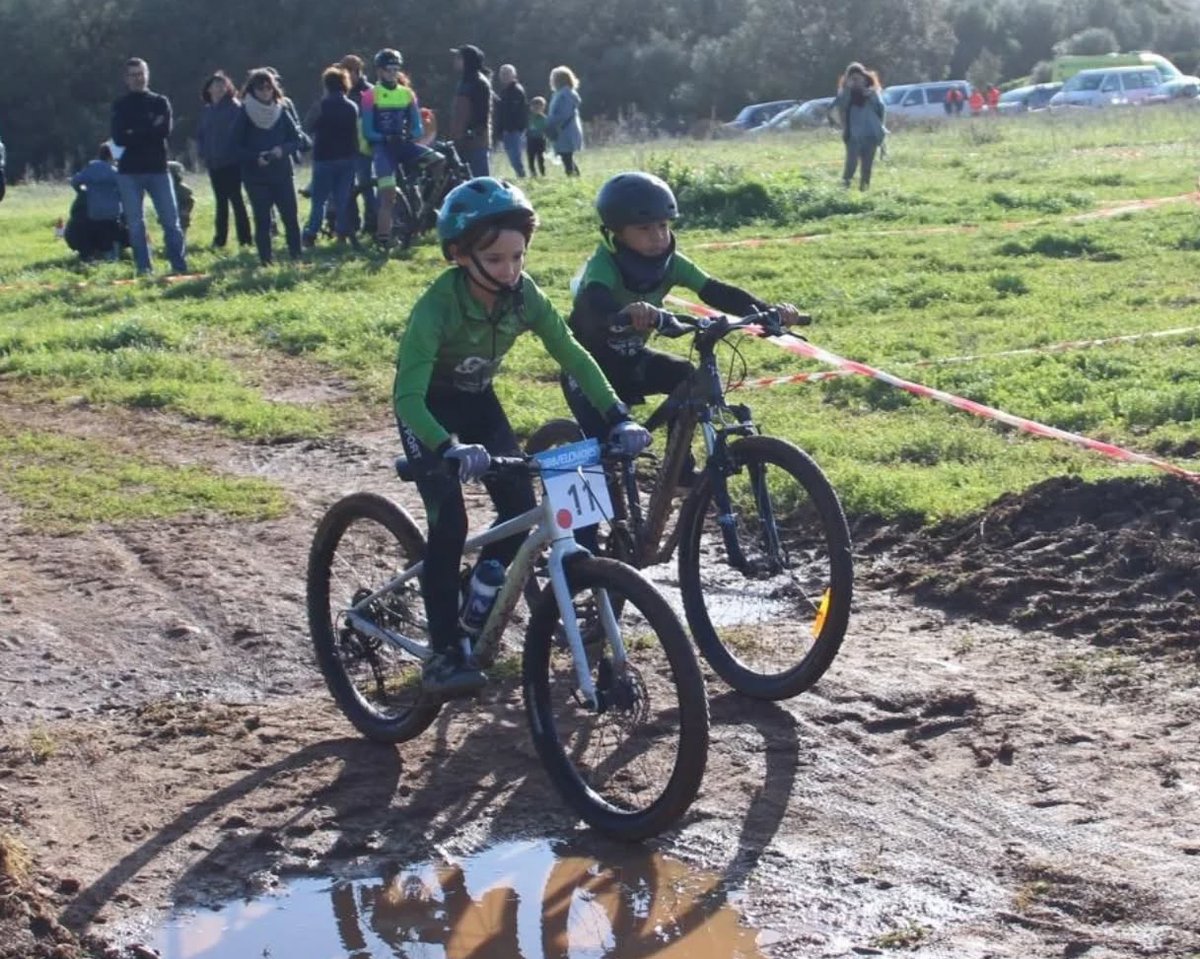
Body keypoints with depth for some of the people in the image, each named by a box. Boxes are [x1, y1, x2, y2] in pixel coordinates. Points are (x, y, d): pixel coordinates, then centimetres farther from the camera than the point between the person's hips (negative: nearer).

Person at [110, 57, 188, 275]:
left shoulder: (160, 102, 8)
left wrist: (134, 135, -9)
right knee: (135, 223, 0)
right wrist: (150, 131, -9)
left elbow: (165, 131, -9)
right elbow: (118, 138, -6)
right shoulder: (121, 106, 8)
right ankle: (144, 268, 5)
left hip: (158, 169, 0)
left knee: (170, 219, -4)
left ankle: (180, 266, -1)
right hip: (129, 172, 0)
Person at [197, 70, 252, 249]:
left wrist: (235, 152, -17)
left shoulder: (235, 107, -5)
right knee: (221, 201, 11)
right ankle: (220, 239, 16)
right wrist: (203, 153, 6)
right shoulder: (207, 110, 13)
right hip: (213, 163, 6)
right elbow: (200, 134, 19)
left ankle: (245, 239, -3)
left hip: (231, 161, -6)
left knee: (235, 199, -7)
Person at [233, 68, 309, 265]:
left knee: (291, 216, -2)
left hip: (282, 173, 2)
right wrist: (255, 158, -18)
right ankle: (266, 262, 4)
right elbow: (237, 145, -2)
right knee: (262, 220, -1)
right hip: (256, 176, -2)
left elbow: (299, 139, 5)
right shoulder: (245, 114, -2)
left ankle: (296, 257, 7)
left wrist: (283, 149, -14)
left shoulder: (282, 112, 5)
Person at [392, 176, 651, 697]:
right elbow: (408, 396, -40)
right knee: (449, 522, -19)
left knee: (522, 509, -6)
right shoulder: (439, 304, -34)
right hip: (427, 405, -5)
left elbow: (573, 355, -13)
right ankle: (443, 654, -9)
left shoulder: (523, 294, -20)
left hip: (477, 399, 5)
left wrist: (617, 418, -26)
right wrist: (450, 450, -56)